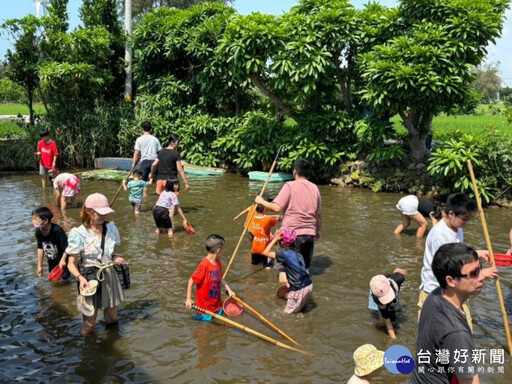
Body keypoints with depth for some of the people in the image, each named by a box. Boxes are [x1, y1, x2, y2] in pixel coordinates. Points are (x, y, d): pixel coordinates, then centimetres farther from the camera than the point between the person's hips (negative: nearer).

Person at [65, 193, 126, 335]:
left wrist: (116, 258, -7)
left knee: (112, 319, 20)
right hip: (90, 278, -5)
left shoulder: (111, 228, -1)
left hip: (109, 276, 5)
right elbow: (71, 264, -12)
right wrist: (80, 278, -29)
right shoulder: (79, 234, -17)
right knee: (89, 323, 6)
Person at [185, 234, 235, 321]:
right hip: (205, 304, -7)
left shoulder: (218, 262, 0)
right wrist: (188, 299, -19)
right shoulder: (204, 265, -25)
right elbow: (191, 280, -21)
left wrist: (229, 290, 8)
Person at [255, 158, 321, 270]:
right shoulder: (314, 188, 6)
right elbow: (318, 214, 12)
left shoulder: (290, 186, -9)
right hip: (310, 233, 5)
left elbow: (277, 208, -17)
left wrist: (262, 201, -1)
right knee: (305, 268, 15)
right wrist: (318, 231, 26)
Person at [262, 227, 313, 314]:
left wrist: (275, 239, -12)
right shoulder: (297, 253, 7)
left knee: (289, 310, 15)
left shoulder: (285, 255, -16)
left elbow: (266, 252, -14)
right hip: (309, 285, 7)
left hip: (299, 290, -7)